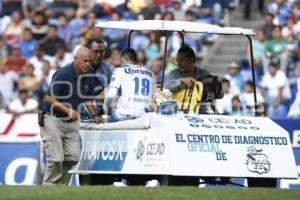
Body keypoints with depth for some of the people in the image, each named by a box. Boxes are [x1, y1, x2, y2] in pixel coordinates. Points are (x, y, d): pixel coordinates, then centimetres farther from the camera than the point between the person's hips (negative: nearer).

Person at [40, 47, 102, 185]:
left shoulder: (87, 78, 5)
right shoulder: (63, 74, -18)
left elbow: (87, 98, 22)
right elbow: (48, 98, -20)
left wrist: (94, 115, 8)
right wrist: (67, 110, -28)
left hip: (71, 121, 7)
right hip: (53, 119, -7)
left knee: (73, 157, 1)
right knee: (56, 158, -14)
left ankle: (62, 186, 15)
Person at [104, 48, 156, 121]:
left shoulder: (120, 71, 5)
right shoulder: (149, 73, 18)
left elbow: (111, 95, -6)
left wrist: (106, 109, 9)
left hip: (123, 115, -5)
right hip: (144, 115, 5)